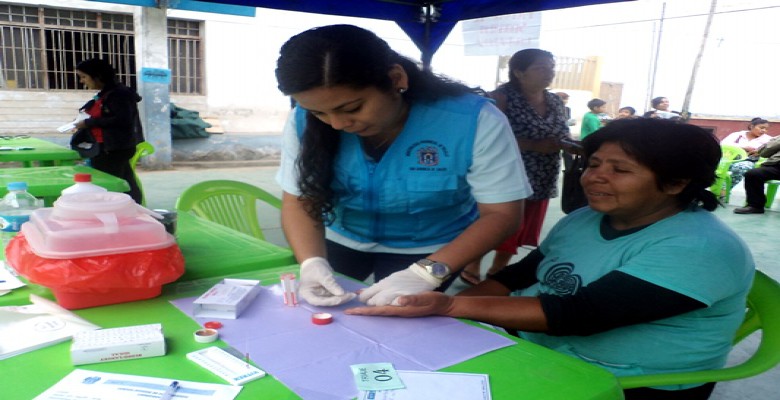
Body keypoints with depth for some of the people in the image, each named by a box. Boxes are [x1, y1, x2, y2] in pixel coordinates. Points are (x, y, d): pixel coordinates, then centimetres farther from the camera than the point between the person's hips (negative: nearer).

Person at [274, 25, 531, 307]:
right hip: (339, 239, 3)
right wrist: (311, 261, -31)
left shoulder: (474, 120, -29)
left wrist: (427, 273, -36)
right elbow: (299, 201, -10)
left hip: (426, 249, -2)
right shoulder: (304, 122, -19)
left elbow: (502, 214, -24)